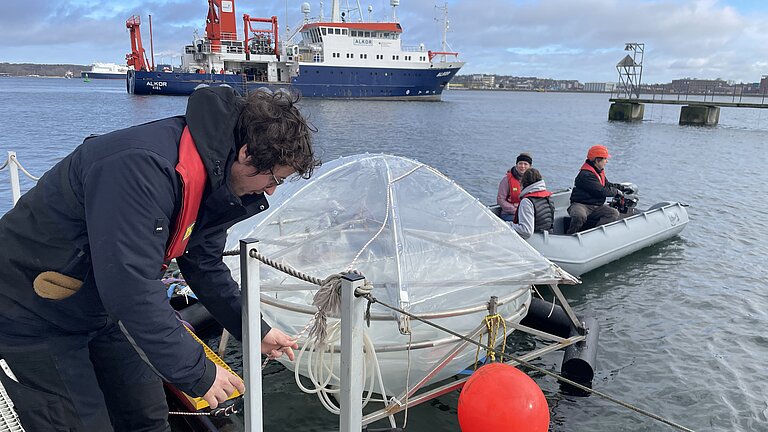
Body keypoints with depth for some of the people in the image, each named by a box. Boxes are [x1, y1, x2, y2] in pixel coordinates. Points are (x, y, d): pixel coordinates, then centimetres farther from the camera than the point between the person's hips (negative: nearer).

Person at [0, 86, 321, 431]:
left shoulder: (211, 177, -5)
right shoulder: (145, 166, -36)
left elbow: (205, 267, 8)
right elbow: (132, 289, -37)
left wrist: (255, 330, 8)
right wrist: (198, 373, -27)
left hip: (101, 309, 8)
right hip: (30, 316, -8)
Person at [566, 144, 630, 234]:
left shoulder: (599, 171, 15)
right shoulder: (585, 175, -18)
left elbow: (607, 184, 30)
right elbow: (602, 191, -20)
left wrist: (622, 188, 17)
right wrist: (616, 191, -5)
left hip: (596, 207, 9)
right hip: (580, 205, -9)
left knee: (614, 213, -12)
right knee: (580, 216, -41)